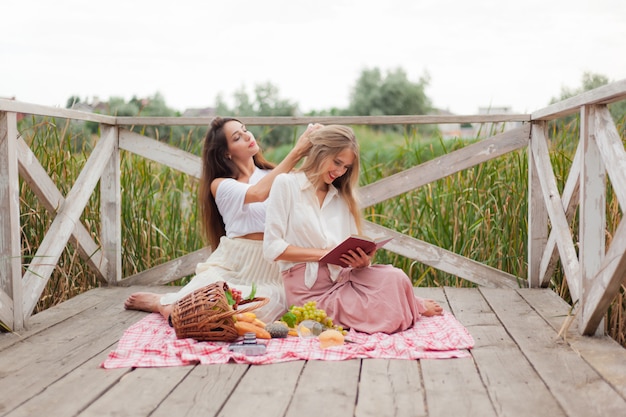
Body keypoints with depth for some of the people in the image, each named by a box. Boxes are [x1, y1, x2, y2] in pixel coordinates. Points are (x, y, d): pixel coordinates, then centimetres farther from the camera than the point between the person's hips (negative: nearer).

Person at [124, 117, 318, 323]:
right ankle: (163, 303, 1)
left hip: (269, 268, 3)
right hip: (232, 265, -2)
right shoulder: (220, 184, 4)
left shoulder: (273, 174, 15)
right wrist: (296, 152, -19)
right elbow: (257, 193, -18)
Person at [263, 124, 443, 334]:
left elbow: (354, 251, 12)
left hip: (342, 278, 5)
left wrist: (362, 261, -13)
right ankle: (416, 306, 3)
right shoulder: (286, 184, 0)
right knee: (384, 316, -27)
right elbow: (271, 248, -8)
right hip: (309, 289, -5)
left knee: (394, 278, -27)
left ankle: (410, 305, 3)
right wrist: (324, 253, -16)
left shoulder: (343, 197, 17)